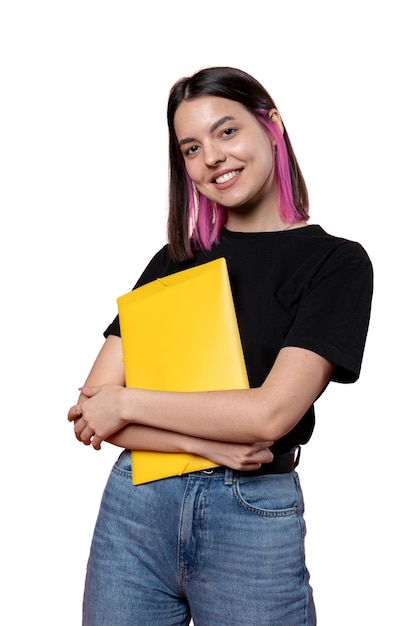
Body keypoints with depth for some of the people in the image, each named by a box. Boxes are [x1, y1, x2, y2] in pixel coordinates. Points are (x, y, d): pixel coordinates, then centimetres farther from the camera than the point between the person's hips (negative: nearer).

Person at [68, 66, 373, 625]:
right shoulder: (176, 261, 8)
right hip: (136, 505, 3)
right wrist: (204, 441, -15)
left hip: (254, 520, -3)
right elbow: (93, 409, 1)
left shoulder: (336, 262, -3)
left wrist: (126, 402, -7)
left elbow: (269, 414, -15)